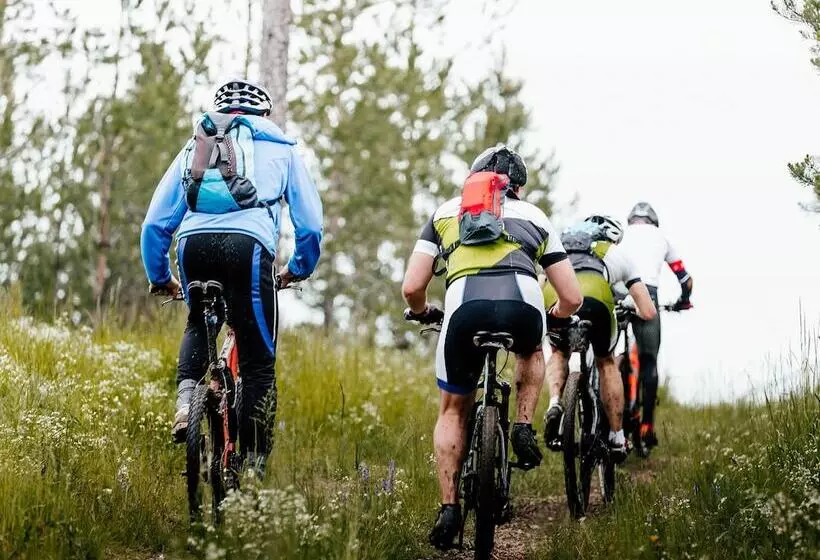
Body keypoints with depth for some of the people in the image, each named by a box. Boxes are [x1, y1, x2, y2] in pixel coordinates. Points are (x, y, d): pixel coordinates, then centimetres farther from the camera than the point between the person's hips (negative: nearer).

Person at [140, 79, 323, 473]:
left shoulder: (196, 145, 31)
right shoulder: (280, 147, 27)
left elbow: (155, 222, 26)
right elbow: (310, 223, 25)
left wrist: (159, 277, 38)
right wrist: (300, 268, 43)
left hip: (193, 241, 3)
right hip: (247, 242, -3)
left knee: (199, 323, 32)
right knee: (258, 361, 6)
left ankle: (186, 397, 8)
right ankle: (253, 464, 1)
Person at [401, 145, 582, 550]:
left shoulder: (447, 211, 30)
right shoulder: (534, 216, 31)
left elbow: (412, 288, 20)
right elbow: (572, 299, 28)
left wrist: (422, 313, 44)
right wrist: (549, 317, 51)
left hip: (466, 304, 0)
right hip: (523, 301, 1)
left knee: (453, 410, 23)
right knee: (531, 353, 40)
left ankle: (449, 509, 13)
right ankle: (524, 428, 19)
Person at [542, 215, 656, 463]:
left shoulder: (560, 245, 42)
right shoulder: (617, 253, 35)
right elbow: (649, 312, 32)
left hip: (553, 298, 2)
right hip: (595, 297, -2)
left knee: (559, 353, 33)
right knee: (606, 363, 26)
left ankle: (554, 404, 4)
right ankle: (617, 439, 26)